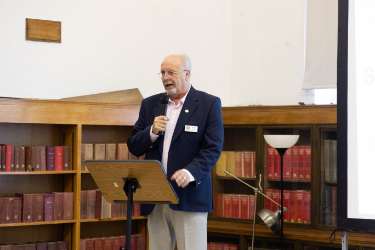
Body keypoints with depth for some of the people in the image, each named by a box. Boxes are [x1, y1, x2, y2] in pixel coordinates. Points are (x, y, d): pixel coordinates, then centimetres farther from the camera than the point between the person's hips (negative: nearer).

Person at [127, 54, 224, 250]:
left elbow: (213, 148, -8)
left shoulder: (209, 104, -1)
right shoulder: (150, 104, 12)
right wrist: (152, 131, -9)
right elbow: (134, 147, 12)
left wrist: (190, 172, -24)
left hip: (189, 196, -4)